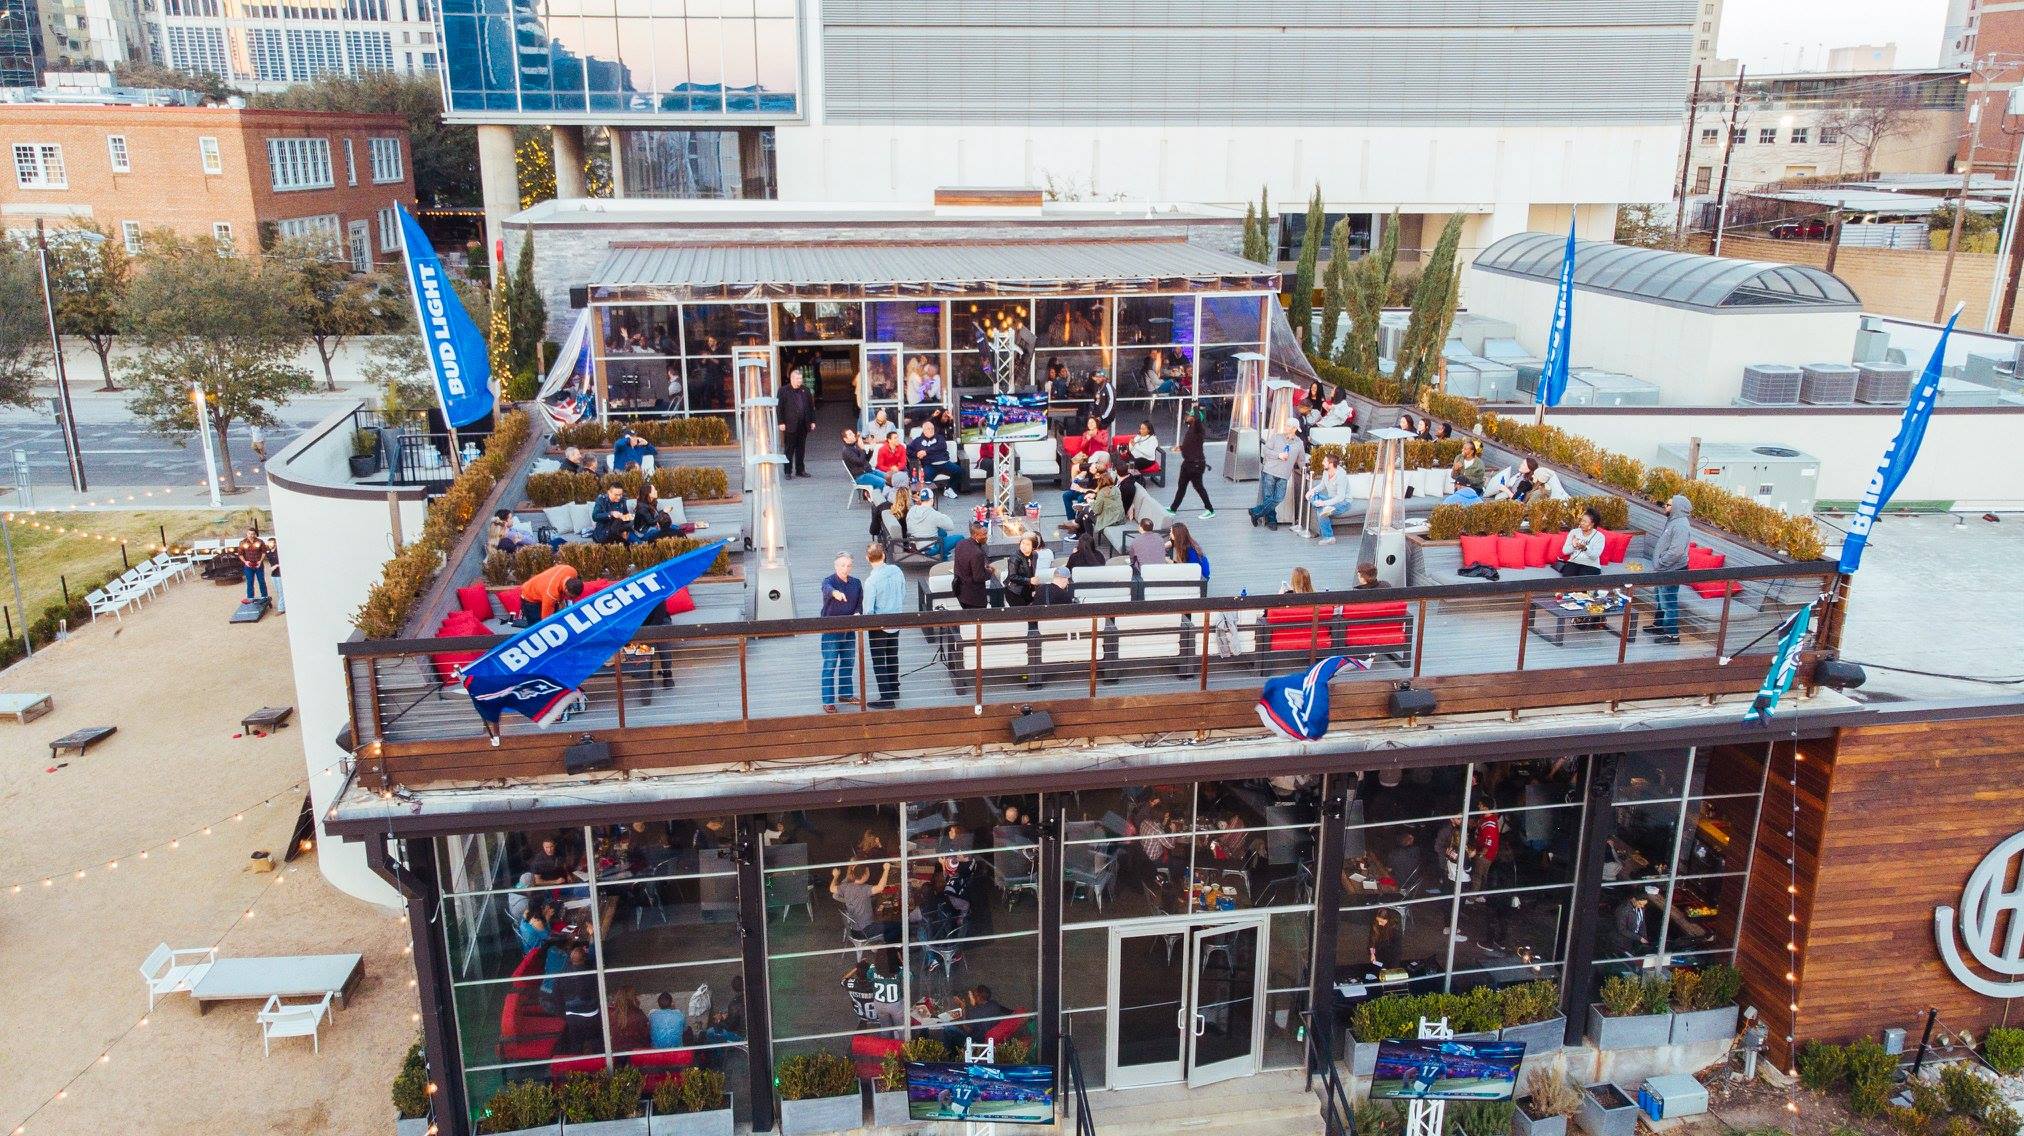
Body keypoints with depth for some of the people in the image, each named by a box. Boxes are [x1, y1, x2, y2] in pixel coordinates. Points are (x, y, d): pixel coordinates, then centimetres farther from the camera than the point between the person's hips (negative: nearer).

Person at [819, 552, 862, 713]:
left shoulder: (856, 583, 6)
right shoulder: (829, 580, -10)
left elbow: (859, 605, 12)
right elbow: (827, 589, -35)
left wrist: (857, 614, -11)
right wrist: (835, 593, -59)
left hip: (849, 630, 5)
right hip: (831, 631, -5)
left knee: (848, 663, 16)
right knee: (829, 666, -4)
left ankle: (846, 693, 33)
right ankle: (828, 701, 0)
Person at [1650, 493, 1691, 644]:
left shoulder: (1681, 526, -22)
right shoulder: (1672, 521, 11)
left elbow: (1676, 552, -29)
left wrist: (1659, 564, -20)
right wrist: (1658, 565, 16)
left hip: (1672, 571, -11)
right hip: (1664, 570, 11)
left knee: (1668, 603, -3)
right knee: (1660, 598, 23)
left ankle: (1672, 634, 4)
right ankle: (1659, 625, 38)